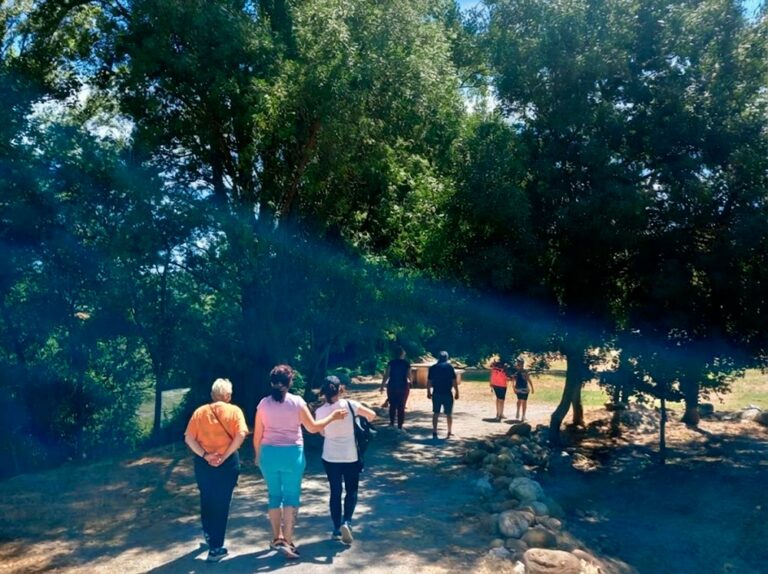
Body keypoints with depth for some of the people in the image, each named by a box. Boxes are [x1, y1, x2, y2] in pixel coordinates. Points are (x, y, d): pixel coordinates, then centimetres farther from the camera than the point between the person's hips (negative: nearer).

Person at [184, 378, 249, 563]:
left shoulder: (200, 411, 4)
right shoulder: (234, 411, -2)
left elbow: (188, 438, -4)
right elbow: (240, 435, -16)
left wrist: (204, 455, -8)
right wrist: (225, 456, -12)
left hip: (203, 462, 3)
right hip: (228, 462, -3)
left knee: (206, 499, 24)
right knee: (222, 503, 7)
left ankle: (208, 534, 44)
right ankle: (215, 548, 11)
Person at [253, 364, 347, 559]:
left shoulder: (263, 404, -2)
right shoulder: (297, 402, -9)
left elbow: (257, 435, 3)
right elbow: (313, 427, -5)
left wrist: (257, 455, 18)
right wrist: (333, 416, 8)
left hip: (269, 453, 3)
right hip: (292, 453, -2)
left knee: (274, 495, 15)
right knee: (291, 496, 6)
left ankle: (277, 538, 26)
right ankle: (287, 541, 3)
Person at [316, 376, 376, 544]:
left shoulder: (320, 411, -7)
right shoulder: (349, 404, -13)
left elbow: (323, 433, 7)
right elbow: (372, 415, -5)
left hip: (330, 457, 2)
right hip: (350, 456, -1)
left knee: (335, 492, 13)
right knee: (351, 491, 14)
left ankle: (337, 529, 17)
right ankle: (346, 522, -6)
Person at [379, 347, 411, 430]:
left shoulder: (391, 363, -2)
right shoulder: (407, 364, -4)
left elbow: (386, 375, -8)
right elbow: (409, 376, -5)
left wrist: (382, 386, -5)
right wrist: (410, 383, 16)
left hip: (392, 386, 1)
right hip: (403, 386, -1)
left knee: (392, 405, 17)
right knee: (401, 407, 5)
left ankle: (392, 423, 15)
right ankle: (400, 426, 4)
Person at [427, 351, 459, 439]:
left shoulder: (433, 368, 4)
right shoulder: (449, 367, -4)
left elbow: (429, 381, 4)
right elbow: (454, 381, -7)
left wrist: (428, 392, 14)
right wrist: (457, 392, 0)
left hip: (436, 393, 2)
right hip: (447, 393, -2)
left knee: (436, 413, 8)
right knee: (449, 413, 8)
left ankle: (434, 432, 6)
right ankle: (450, 432, 13)